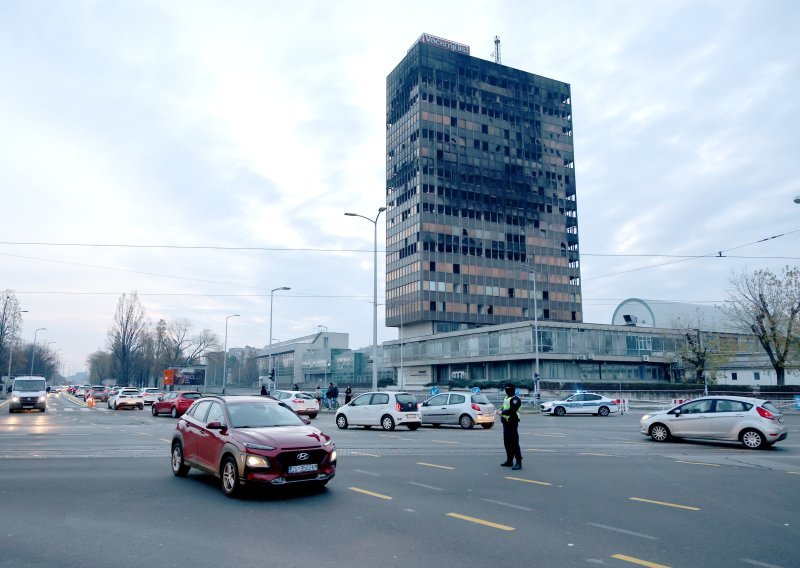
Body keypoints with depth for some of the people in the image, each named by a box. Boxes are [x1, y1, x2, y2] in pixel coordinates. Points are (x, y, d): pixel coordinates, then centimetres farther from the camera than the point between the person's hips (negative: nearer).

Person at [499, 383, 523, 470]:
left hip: (512, 423, -10)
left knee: (514, 443, -10)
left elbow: (512, 410, -25)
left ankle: (519, 462, -8)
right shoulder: (506, 398, 17)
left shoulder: (515, 399, -15)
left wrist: (502, 412, -14)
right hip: (506, 423, 10)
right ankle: (509, 461, 26)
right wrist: (502, 412, 4)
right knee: (507, 442, 16)